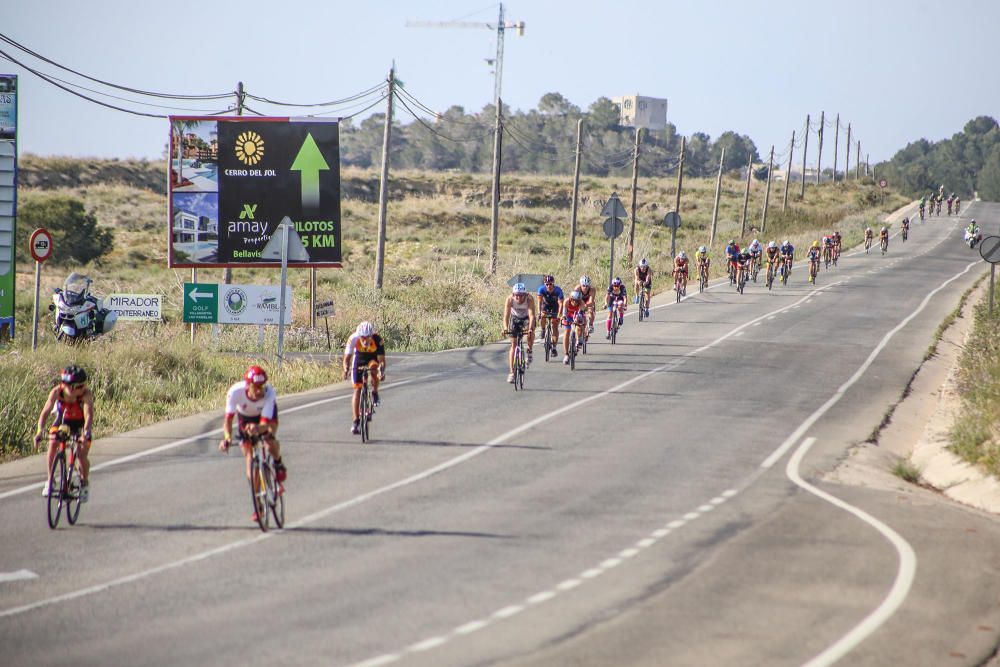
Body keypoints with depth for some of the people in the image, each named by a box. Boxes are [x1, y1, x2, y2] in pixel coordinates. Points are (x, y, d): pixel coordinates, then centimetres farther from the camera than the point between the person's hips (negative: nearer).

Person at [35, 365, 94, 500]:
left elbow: (89, 415, -44)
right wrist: (39, 431, -50)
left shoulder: (86, 393, -35)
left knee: (82, 455, -14)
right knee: (52, 445, -20)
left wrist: (86, 433, -61)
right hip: (62, 419, 2)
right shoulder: (57, 391, -31)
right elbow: (45, 411, -36)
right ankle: (49, 481, -2)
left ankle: (85, 483, 14)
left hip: (80, 423, -2)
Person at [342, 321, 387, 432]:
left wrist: (382, 372, -52)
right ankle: (356, 421, -4)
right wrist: (346, 369, -48)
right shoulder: (353, 339, -31)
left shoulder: (378, 340, -33)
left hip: (373, 359, -1)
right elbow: (347, 358, -29)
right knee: (357, 390, -8)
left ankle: (375, 393, -9)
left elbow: (382, 360, -33)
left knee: (374, 368, -37)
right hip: (359, 360, 1)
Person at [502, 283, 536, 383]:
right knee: (513, 345, -6)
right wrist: (505, 329, -52)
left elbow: (532, 315, -42)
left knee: (530, 334, -29)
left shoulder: (530, 299, -34)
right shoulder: (510, 299, -31)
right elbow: (506, 315, -35)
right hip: (515, 317, 0)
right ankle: (511, 372, -3)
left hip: (527, 317, 0)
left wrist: (530, 329, -57)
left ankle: (529, 351, 3)